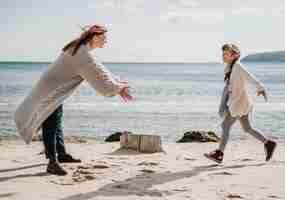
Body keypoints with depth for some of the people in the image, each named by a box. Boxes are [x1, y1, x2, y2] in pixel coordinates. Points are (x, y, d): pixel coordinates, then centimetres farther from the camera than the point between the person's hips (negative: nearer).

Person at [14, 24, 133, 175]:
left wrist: (118, 84, 6)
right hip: (51, 92, -11)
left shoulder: (79, 49, 9)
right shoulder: (82, 53, -24)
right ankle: (52, 163, -8)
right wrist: (118, 88, -13)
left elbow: (99, 70, 10)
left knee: (56, 123, 21)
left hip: (56, 91, 11)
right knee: (50, 126, -9)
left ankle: (61, 153, 35)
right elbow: (98, 75, -23)